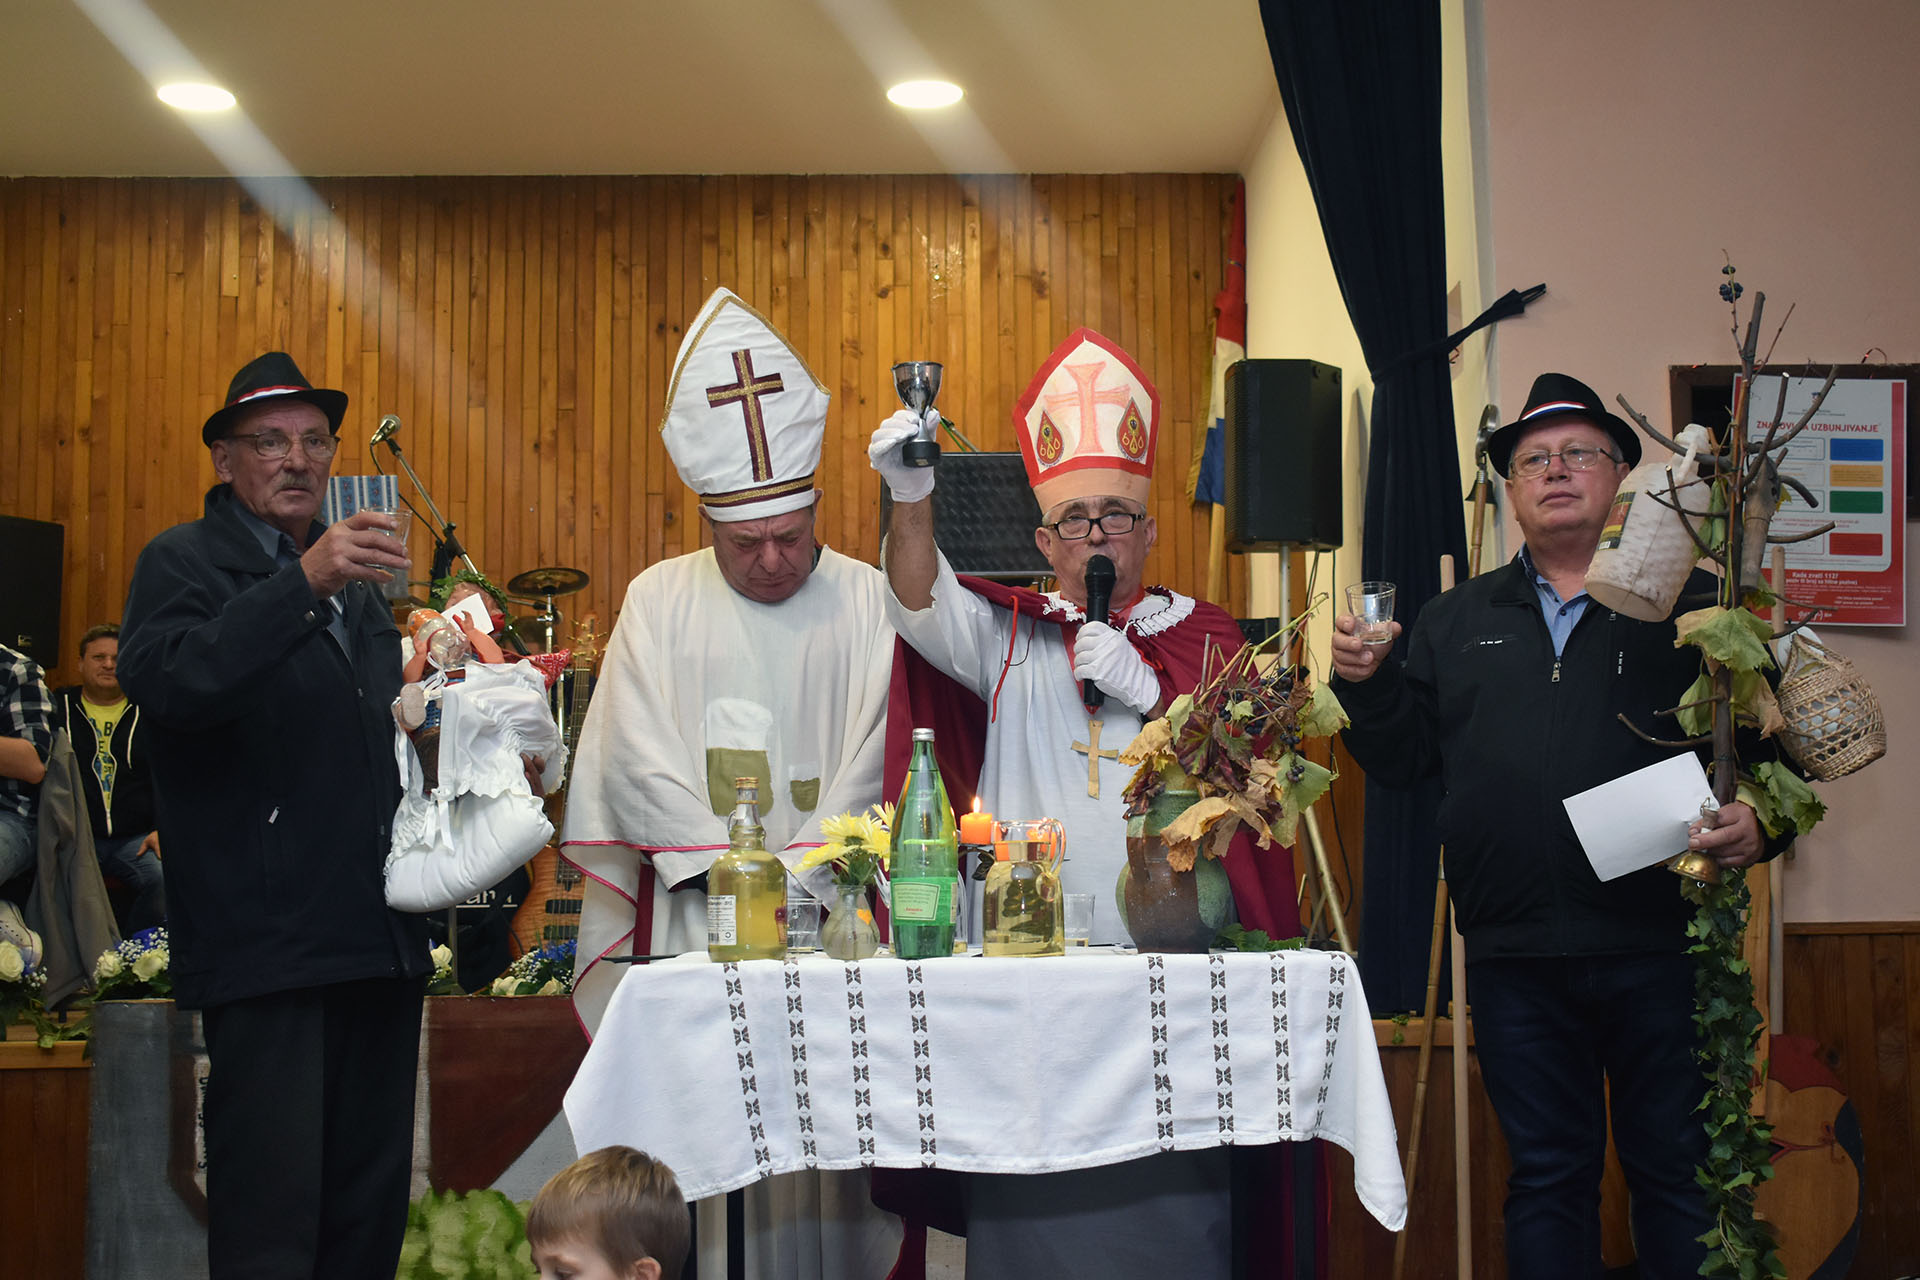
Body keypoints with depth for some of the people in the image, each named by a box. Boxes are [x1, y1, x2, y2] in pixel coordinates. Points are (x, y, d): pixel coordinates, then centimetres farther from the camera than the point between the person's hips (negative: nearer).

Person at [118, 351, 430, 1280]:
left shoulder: (355, 577, 21)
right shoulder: (183, 563, 0)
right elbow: (164, 682, -21)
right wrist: (304, 584, -30)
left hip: (379, 939, 7)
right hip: (267, 946, -7)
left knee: (371, 1204, 10)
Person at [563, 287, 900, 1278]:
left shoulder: (866, 602, 5)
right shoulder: (659, 601, 7)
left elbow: (872, 764, 1)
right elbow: (639, 763, 1)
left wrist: (800, 874, -10)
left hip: (832, 914, 0)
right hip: (693, 919, 0)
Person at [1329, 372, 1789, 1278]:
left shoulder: (1693, 606, 5)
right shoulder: (1454, 623, 15)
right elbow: (1401, 759, 13)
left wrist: (1759, 822, -17)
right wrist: (1365, 685, -5)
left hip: (1661, 943, -2)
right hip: (1516, 956, 2)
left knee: (1679, 1170, 6)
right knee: (1546, 1174, 11)